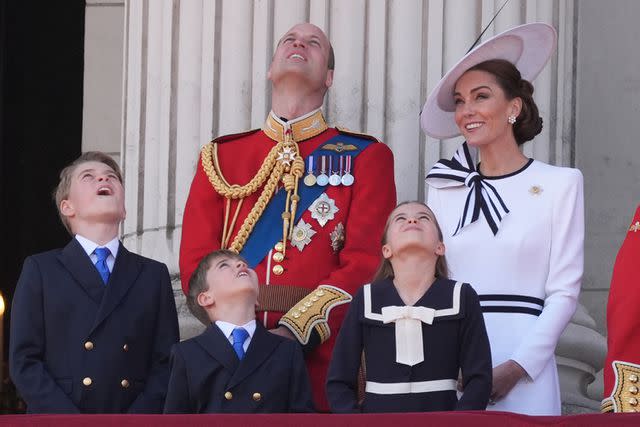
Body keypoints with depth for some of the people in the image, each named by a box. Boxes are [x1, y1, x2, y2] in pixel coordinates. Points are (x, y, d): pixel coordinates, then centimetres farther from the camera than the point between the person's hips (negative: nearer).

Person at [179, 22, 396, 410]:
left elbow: (367, 262, -4)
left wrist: (296, 332, -17)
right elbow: (196, 260, 7)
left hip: (322, 357, -2)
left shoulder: (366, 157, 7)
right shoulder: (221, 156, 14)